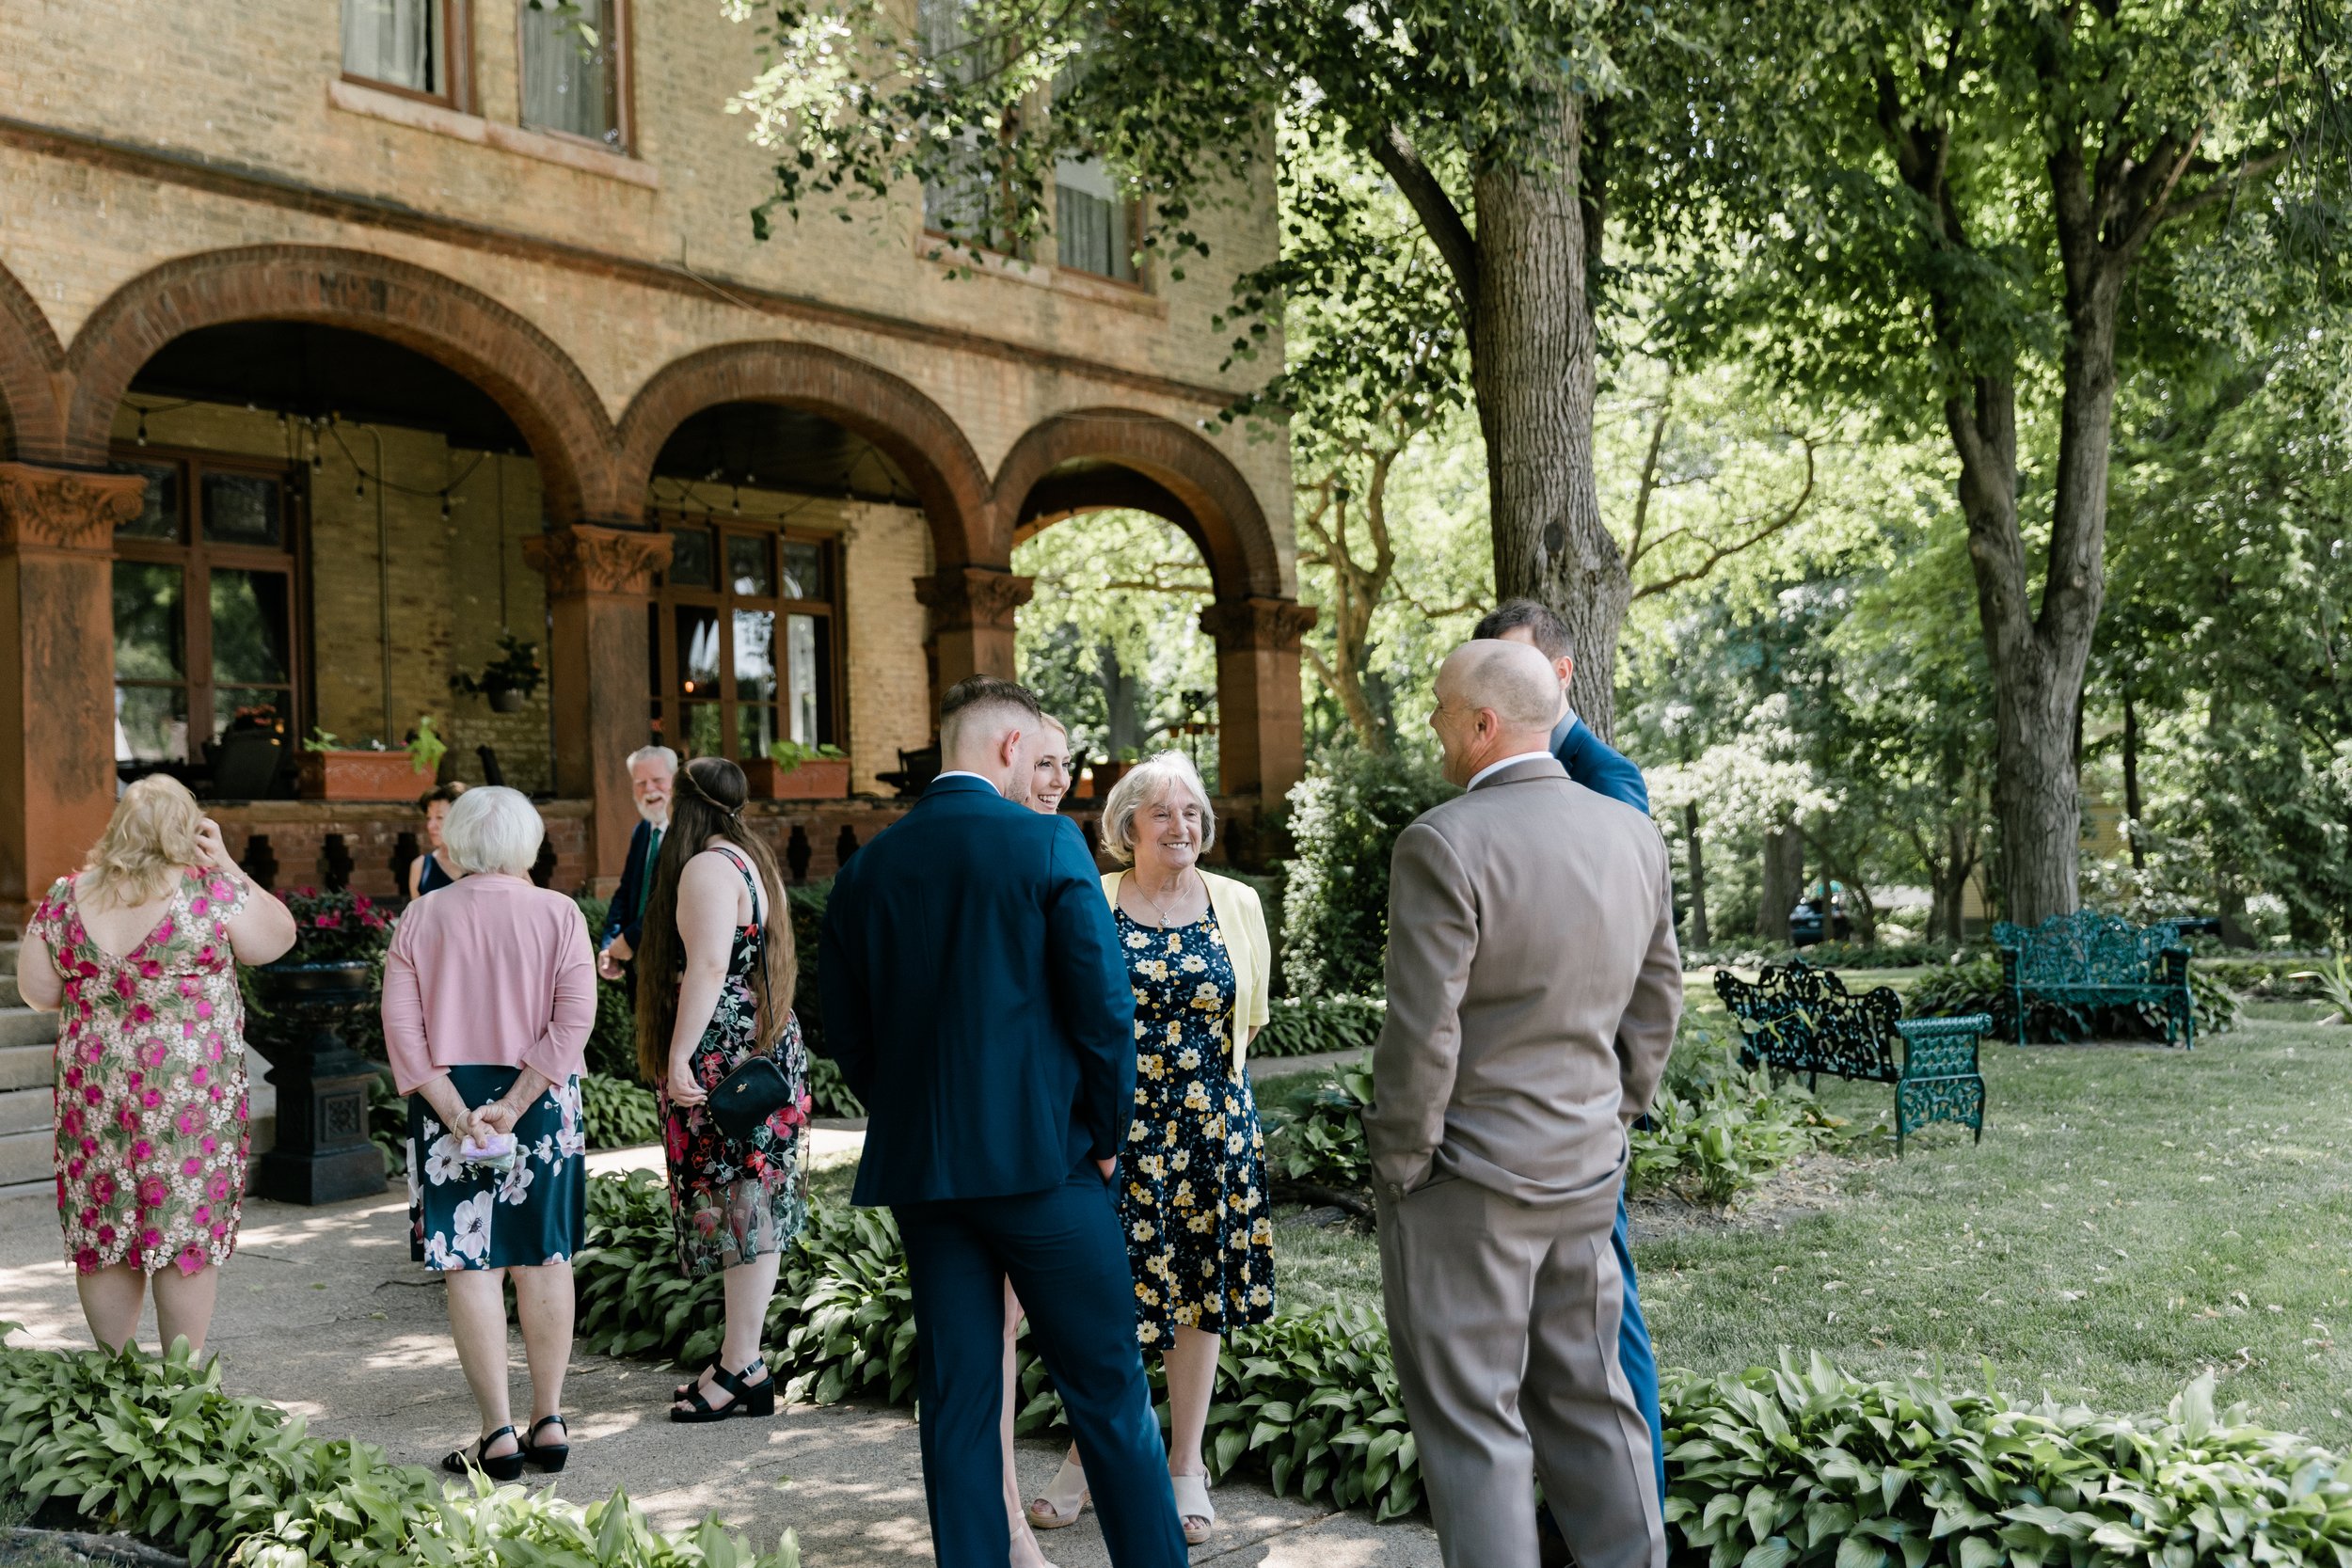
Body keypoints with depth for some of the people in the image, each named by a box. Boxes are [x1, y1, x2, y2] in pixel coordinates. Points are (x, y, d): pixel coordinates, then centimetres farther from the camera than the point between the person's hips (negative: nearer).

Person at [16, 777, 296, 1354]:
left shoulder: (68, 897, 1)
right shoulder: (209, 890, -10)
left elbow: (38, 992, 6)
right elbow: (278, 937, 3)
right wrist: (224, 864, 2)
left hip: (95, 1091, 4)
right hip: (191, 1095, -3)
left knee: (102, 1235, 13)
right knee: (189, 1230, 5)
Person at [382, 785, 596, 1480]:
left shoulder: (421, 917, 2)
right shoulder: (558, 913, -2)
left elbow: (401, 1025, -6)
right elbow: (574, 1020, -12)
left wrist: (453, 1109, -10)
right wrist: (515, 1103, -13)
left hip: (450, 1101, 0)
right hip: (542, 1103, 0)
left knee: (471, 1265, 3)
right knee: (544, 1257, 10)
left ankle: (498, 1434, 2)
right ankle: (550, 1421, 15)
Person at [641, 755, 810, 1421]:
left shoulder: (707, 867, -13)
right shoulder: (753, 859, 17)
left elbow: (709, 966, -24)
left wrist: (678, 1057, -24)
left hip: (724, 1062, -10)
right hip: (767, 1050, 10)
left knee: (739, 1209, -6)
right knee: (751, 1206, 11)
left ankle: (742, 1369, -1)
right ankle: (740, 1360, 17)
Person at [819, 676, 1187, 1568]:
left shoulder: (866, 869, 6)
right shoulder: (1048, 844, -8)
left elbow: (848, 1035, 8)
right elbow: (1104, 1006, -11)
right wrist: (1108, 1133, 2)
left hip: (917, 1168, 4)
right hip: (1043, 1159, -4)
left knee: (956, 1401, 10)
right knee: (1108, 1390, 7)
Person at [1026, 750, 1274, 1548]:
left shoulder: (1238, 904, 5)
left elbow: (1250, 1017, 13)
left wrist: (1201, 1075, 9)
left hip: (1212, 1125, 2)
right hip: (1114, 1125, -2)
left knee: (1202, 1291, 7)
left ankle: (1186, 1468, 21)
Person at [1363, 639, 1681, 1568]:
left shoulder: (1443, 843, -19)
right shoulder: (1633, 836, 3)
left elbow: (1422, 1033, -20)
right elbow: (1656, 1002, 10)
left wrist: (1400, 1169, -9)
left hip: (1463, 1176, -7)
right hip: (1583, 1174, 7)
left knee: (1471, 1420, 4)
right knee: (1587, 1400, 17)